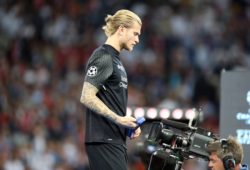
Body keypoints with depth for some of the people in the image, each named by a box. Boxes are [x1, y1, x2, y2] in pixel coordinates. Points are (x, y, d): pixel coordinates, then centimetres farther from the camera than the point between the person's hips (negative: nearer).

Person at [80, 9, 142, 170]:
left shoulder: (114, 59, 18)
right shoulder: (103, 57, -11)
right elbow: (87, 97, -18)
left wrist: (129, 125, 10)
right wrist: (118, 119, -19)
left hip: (115, 140, 10)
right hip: (104, 141, -10)